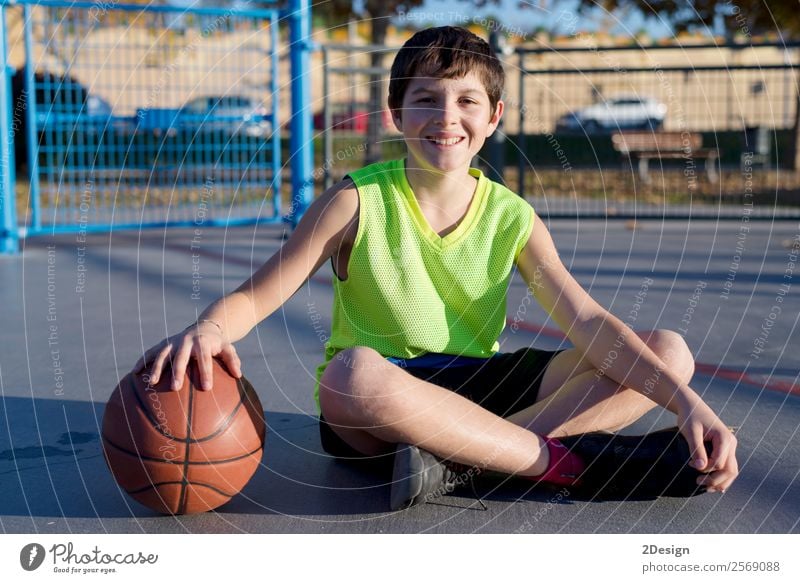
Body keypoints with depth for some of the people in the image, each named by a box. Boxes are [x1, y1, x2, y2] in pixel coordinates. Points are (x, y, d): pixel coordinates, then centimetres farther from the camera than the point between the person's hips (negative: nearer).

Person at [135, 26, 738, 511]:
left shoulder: (512, 218, 1)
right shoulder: (357, 202, -6)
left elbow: (590, 323, -5)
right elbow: (255, 297, -8)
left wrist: (688, 401, -19)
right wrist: (207, 329, -33)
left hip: (475, 392, 4)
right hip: (373, 413, -3)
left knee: (671, 351, -11)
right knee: (355, 371, -42)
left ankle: (459, 454, -30)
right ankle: (576, 459, -28)